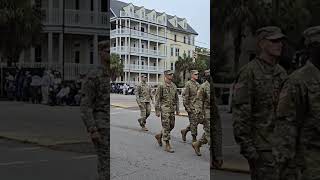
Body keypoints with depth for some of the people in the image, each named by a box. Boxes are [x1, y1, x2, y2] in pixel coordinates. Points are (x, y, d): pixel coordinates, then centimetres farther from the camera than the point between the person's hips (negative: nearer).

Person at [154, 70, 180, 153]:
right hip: (164, 109, -7)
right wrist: (157, 111, -12)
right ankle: (167, 145, 1)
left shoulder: (174, 86, 11)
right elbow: (157, 99, -8)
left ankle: (159, 136, 34)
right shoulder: (161, 86, -8)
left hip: (172, 109, 7)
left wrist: (177, 109, 12)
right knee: (166, 127, -5)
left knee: (171, 126, 12)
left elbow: (176, 98, 16)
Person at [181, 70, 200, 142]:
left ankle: (184, 131, 26)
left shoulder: (197, 84, 15)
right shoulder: (188, 84, -9)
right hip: (191, 107, -8)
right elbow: (185, 96, -13)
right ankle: (194, 139, 5)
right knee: (194, 122, -4)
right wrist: (187, 107, -17)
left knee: (197, 121, 9)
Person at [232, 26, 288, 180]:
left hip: (278, 143, 7)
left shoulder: (281, 72, 12)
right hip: (260, 146, -7)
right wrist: (246, 146, -20)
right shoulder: (248, 72, -12)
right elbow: (240, 111, -17)